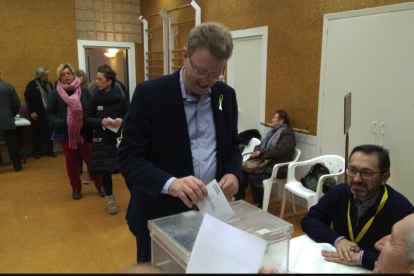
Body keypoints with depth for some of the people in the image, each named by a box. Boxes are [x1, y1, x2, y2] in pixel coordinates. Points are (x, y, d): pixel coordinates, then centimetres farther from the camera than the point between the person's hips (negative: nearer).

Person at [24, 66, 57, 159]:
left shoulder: (49, 84, 7)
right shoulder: (32, 85, -7)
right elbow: (27, 98, -6)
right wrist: (31, 111, -9)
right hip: (38, 113, -4)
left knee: (49, 131, 8)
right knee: (39, 132, 5)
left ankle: (50, 150, 18)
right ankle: (38, 151, 17)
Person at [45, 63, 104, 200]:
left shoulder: (84, 91, -6)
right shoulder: (55, 94, -6)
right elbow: (48, 114, -2)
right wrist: (59, 123, -19)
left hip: (84, 131, 0)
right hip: (65, 133, 1)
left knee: (90, 159, 6)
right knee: (71, 161, 13)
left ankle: (100, 185, 20)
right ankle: (76, 188, 28)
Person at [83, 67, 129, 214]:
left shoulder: (121, 98, -6)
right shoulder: (94, 98, -3)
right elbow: (86, 119, 0)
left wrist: (122, 120, -18)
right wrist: (100, 122, -17)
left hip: (120, 138, -1)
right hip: (102, 139, 1)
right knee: (105, 169, 6)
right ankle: (110, 200, 24)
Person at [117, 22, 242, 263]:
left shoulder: (226, 95, 0)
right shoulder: (150, 93, -15)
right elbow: (128, 157, -17)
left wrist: (233, 173, -11)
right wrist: (169, 183, -34)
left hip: (209, 213, 4)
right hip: (161, 217, -4)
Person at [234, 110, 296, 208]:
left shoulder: (288, 133, -6)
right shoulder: (273, 131, 21)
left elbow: (279, 150, -20)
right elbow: (262, 145, 18)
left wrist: (261, 153, -19)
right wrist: (256, 151, -6)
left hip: (277, 167, -8)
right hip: (264, 162, 8)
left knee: (254, 177, -29)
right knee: (242, 171, -13)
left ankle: (262, 205, -11)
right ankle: (239, 200, -4)